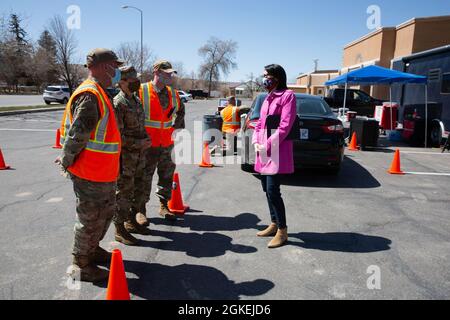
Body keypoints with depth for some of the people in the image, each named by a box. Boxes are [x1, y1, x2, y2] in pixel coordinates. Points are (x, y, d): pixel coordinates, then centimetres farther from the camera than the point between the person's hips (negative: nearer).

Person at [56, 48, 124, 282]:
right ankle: (81, 264, 24)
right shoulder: (90, 95, -21)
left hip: (103, 172, 10)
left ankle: (92, 249, 42)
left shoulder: (99, 93, 14)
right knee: (90, 219, 5)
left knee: (107, 210, 23)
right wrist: (66, 162, -11)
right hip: (89, 173, -10)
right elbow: (77, 135, -23)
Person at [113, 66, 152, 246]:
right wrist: (139, 144, -18)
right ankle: (120, 231, 15)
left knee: (138, 190, 17)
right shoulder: (118, 103, -16)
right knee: (124, 194, 1)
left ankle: (131, 222, 33)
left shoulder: (137, 100, 10)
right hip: (125, 156, -8)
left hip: (139, 155, 8)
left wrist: (146, 139, 2)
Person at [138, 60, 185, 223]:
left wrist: (177, 124, 17)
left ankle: (164, 206, 28)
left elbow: (181, 109, 28)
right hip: (148, 144, -5)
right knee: (145, 177, 4)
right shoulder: (141, 91, -10)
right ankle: (141, 210, 19)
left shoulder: (173, 93, 8)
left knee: (166, 175, 13)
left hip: (166, 143, 5)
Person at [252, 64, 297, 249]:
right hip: (263, 151, 8)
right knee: (267, 190, 12)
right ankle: (274, 224, 25)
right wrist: (256, 142, 2)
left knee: (273, 191, -10)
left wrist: (268, 145, -16)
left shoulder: (287, 96, -6)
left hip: (278, 151, -8)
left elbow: (285, 126, -15)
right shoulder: (268, 99, 19)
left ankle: (282, 231, 3)